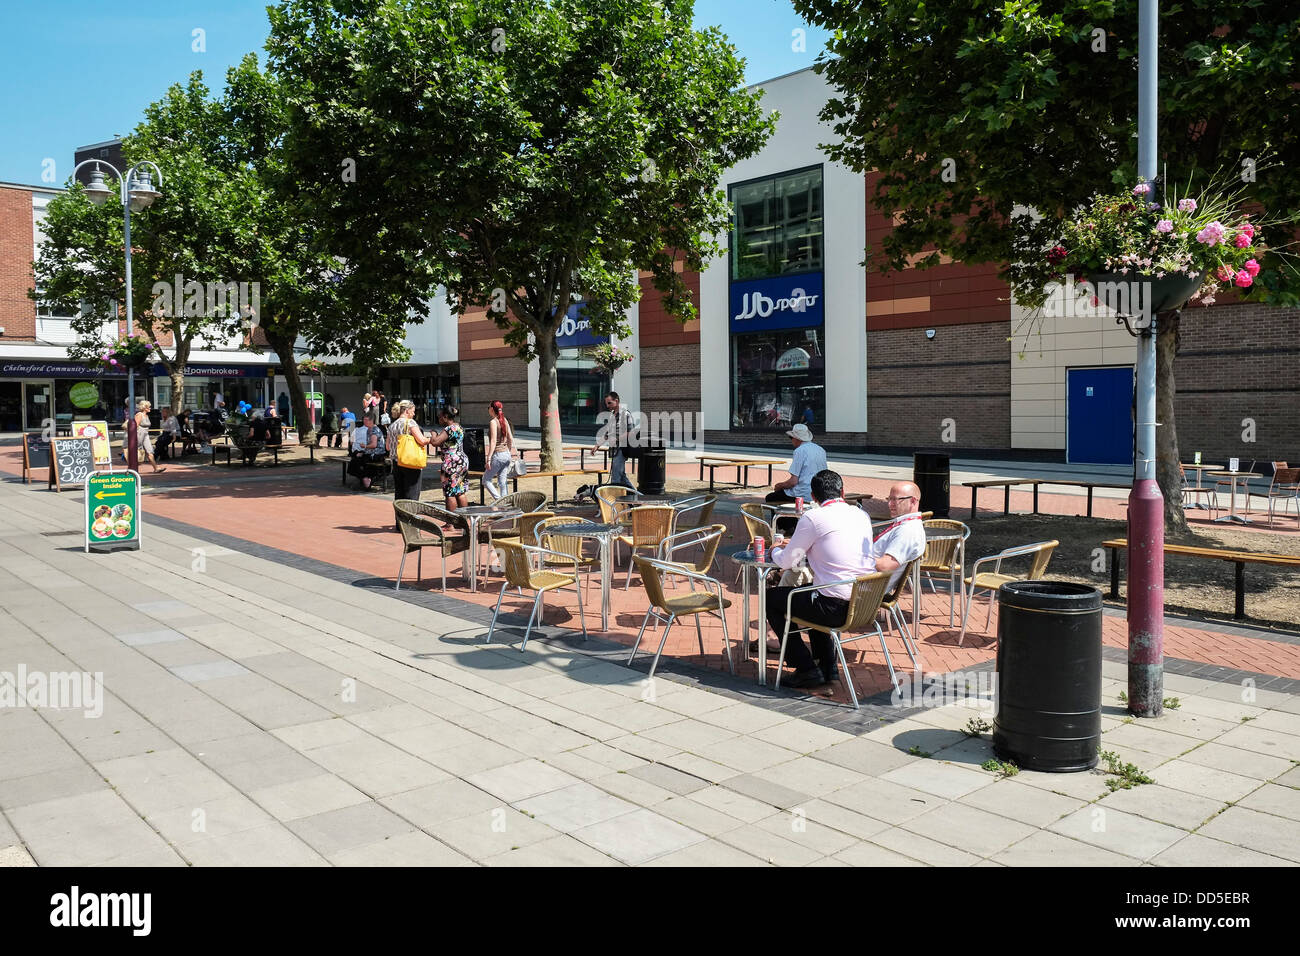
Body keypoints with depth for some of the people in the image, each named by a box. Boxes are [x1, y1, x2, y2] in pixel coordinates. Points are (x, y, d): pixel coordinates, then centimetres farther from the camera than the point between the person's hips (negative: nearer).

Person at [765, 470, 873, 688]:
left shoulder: (812, 518, -10)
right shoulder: (862, 515, 10)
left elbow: (786, 562, -2)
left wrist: (775, 551, 21)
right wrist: (800, 545, 32)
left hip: (836, 608, -8)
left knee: (771, 598, 13)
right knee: (810, 594, 35)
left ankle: (806, 669, 12)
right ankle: (828, 666, 32)